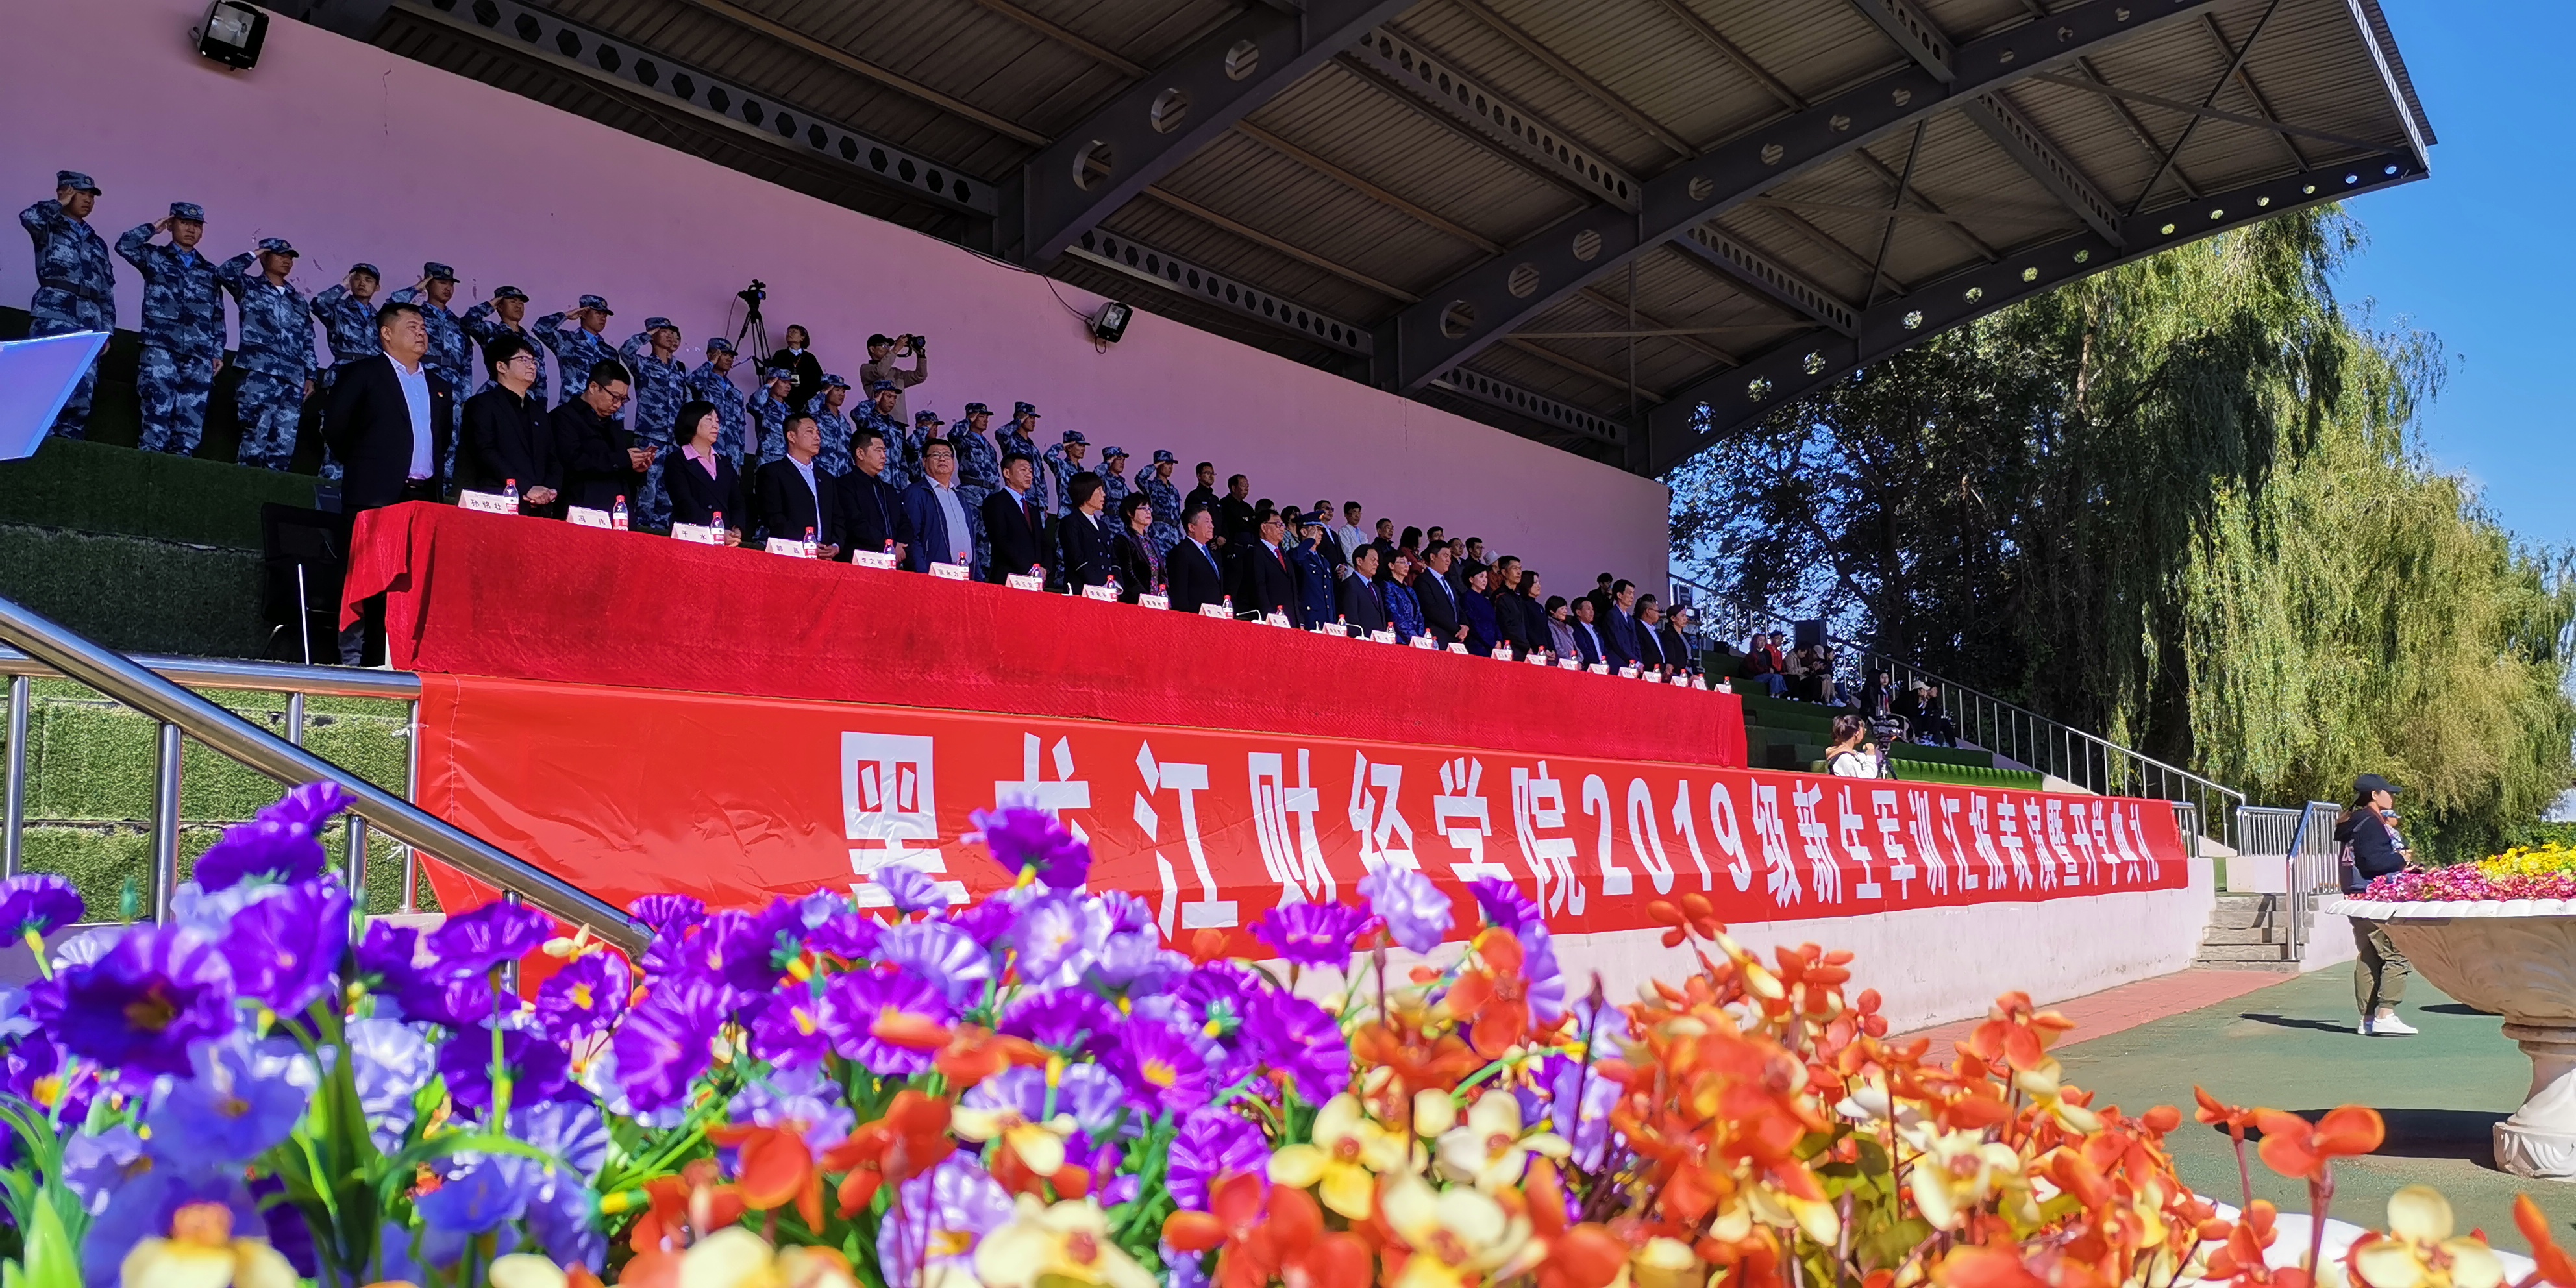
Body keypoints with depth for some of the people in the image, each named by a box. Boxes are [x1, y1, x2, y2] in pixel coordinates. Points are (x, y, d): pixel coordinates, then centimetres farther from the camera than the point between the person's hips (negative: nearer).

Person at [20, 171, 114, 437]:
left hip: (88, 322, 5)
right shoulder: (50, 226, 12)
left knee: (82, 393, -5)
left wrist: (107, 329, 13)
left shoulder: (97, 243, 27)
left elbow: (106, 292, 23)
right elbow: (28, 217, -15)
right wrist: (61, 204, 3)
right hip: (54, 314, -5)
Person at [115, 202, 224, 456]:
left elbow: (218, 316, 17)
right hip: (161, 348, -2)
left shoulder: (210, 271, 20)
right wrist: (153, 229, 7)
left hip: (199, 355, 2)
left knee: (192, 417, -4)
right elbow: (124, 245, -5)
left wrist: (218, 353, 9)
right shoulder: (154, 257, 14)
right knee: (158, 408, -10)